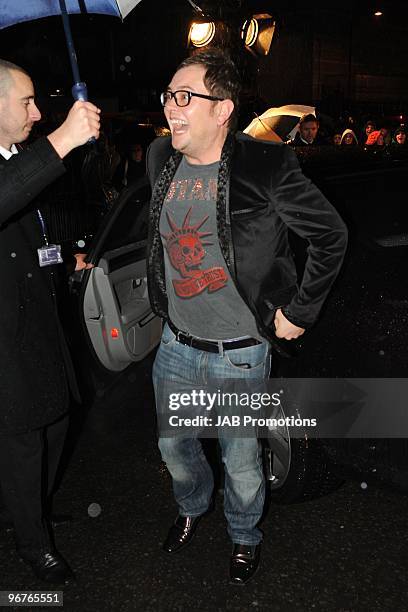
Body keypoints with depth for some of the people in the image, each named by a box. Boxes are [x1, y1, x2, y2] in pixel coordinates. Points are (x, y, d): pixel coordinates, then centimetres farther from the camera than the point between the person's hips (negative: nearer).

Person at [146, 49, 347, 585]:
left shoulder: (265, 165, -18)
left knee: (241, 463, 13)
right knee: (173, 445, 23)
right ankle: (192, 507, 56)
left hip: (240, 354, -5)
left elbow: (331, 236, -10)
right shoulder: (161, 159, 0)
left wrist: (300, 311, -9)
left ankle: (245, 538, 45)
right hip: (176, 345, 6)